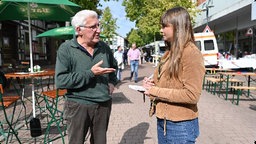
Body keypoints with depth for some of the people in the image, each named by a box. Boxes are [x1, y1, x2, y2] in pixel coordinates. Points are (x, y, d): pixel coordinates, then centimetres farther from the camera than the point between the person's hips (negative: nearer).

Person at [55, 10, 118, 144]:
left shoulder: (104, 47, 4)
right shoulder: (66, 49, -10)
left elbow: (114, 67, 23)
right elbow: (60, 81, -19)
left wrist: (112, 82, 6)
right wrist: (90, 73, -23)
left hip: (104, 104, 4)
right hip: (78, 106, -4)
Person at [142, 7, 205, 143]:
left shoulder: (191, 53, -17)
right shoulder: (170, 52, 10)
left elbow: (192, 95, -23)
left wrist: (156, 91, -20)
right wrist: (153, 83, -2)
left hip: (181, 125, -8)